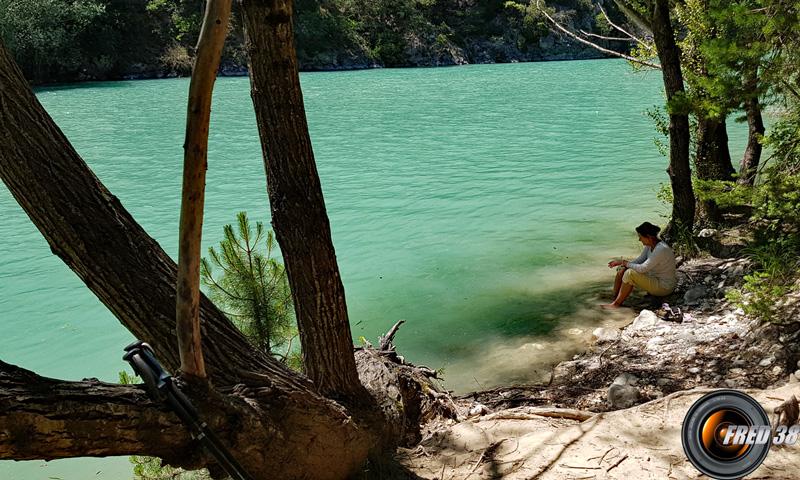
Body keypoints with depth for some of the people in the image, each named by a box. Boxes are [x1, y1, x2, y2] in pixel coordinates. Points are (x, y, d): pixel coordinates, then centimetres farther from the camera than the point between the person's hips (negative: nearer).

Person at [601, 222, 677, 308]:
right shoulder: (650, 245, -1)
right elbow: (639, 261, 8)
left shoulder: (661, 249, -29)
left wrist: (627, 264, -14)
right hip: (653, 277, 10)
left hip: (664, 287, -10)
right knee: (622, 270, 2)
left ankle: (617, 304, -14)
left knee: (630, 273, -26)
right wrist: (621, 262, -6)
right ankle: (614, 299, 2)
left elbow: (642, 268, -30)